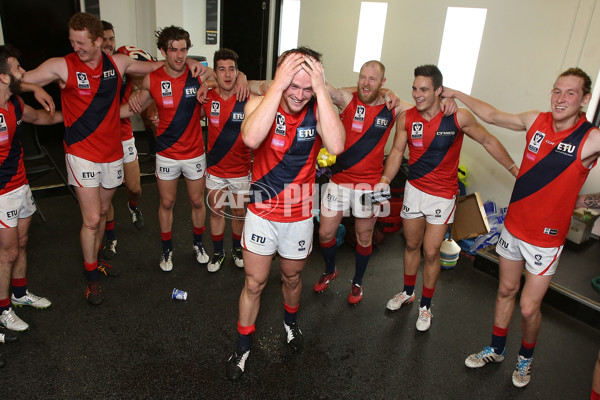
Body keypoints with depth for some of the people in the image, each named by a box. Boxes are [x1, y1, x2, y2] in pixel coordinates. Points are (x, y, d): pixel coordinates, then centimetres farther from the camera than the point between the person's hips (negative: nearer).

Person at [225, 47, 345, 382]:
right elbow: (251, 138, -38)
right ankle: (243, 347, 33)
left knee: (292, 278, 23)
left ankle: (290, 320, 55)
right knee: (254, 284, 10)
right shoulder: (261, 103, -15)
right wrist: (278, 85, -36)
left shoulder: (318, 110, -12)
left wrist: (321, 90, -32)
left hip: (300, 216, 2)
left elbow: (336, 146, -33)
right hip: (262, 213, -1)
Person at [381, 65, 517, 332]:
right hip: (414, 189, 3)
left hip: (442, 195, -3)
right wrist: (383, 181, -7)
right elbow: (397, 152, 3)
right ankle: (407, 292, 40)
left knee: (431, 252, 1)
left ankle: (425, 306, 23)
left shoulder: (458, 117, -14)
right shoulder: (406, 118, -8)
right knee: (411, 245, 16)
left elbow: (488, 142, 0)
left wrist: (514, 169, 1)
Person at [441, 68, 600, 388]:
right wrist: (456, 94, 14)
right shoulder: (536, 122, -4)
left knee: (529, 308, 5)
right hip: (513, 226, 4)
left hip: (546, 238, -4)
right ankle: (496, 350, 40)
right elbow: (491, 115, 9)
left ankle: (525, 357, 36)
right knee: (506, 291, 19)